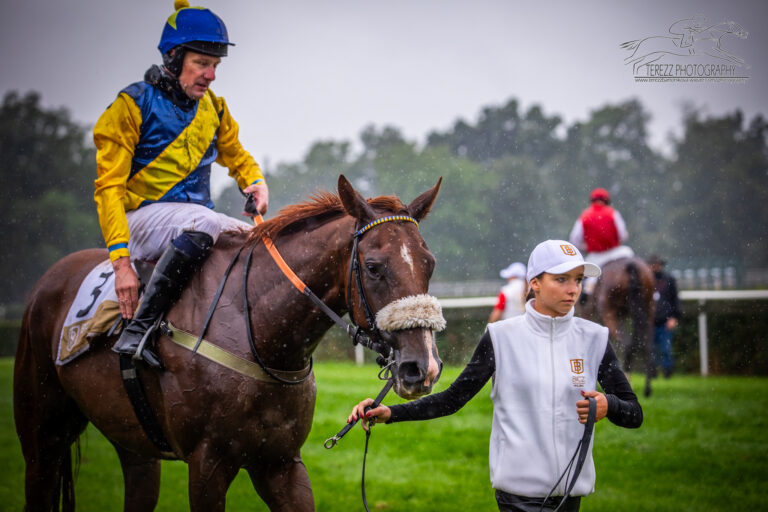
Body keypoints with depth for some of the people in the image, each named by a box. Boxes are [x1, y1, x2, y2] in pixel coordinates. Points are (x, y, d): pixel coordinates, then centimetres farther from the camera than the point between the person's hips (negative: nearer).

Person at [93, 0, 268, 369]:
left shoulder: (213, 109, 12)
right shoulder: (134, 105, -7)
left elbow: (237, 157, 30)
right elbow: (109, 188, -11)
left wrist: (256, 182, 3)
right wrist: (121, 261, -23)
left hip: (195, 220, 7)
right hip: (141, 217, -7)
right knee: (204, 221, -36)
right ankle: (138, 328, -35)